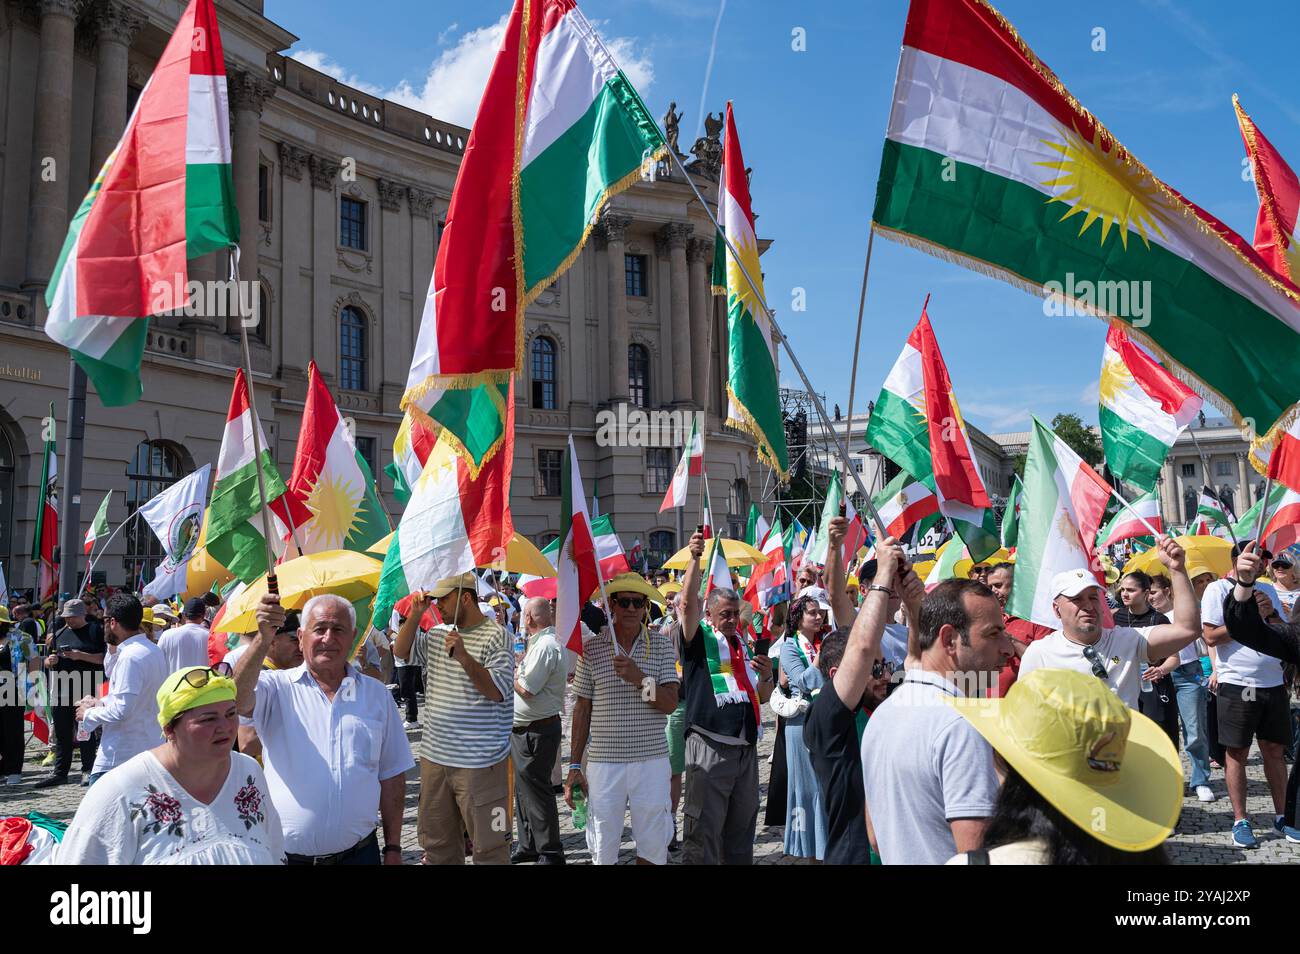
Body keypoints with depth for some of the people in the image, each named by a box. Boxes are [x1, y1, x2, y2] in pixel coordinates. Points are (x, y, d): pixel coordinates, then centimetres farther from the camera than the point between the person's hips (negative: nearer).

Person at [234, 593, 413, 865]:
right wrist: (263, 639, -36)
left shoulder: (376, 694, 5)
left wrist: (393, 848, 5)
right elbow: (238, 700, -24)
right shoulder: (277, 687, -1)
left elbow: (391, 776, 7)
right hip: (285, 854, -1)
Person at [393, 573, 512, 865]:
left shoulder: (496, 636, -11)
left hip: (479, 764, -7)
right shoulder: (437, 634, 11)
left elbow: (498, 691, -18)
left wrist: (464, 658, -30)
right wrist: (415, 614, 3)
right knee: (437, 843, 17)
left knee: (488, 847, 1)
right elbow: (401, 651, 17)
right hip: (434, 756, 7)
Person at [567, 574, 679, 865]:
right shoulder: (591, 648, 1)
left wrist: (640, 679, -24)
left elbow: (670, 704, -7)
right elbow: (582, 708, 5)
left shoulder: (662, 647, 1)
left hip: (652, 761, 0)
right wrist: (575, 765, 4)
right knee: (603, 851, 8)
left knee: (653, 847, 10)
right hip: (603, 762, 0)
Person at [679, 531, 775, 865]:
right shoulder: (700, 638, 0)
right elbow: (689, 603, -19)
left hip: (746, 749, 7)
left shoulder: (745, 647, 18)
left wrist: (765, 676, -1)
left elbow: (762, 698, 21)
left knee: (741, 828, 16)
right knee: (704, 831, -4)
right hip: (709, 747, -7)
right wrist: (695, 558, -28)